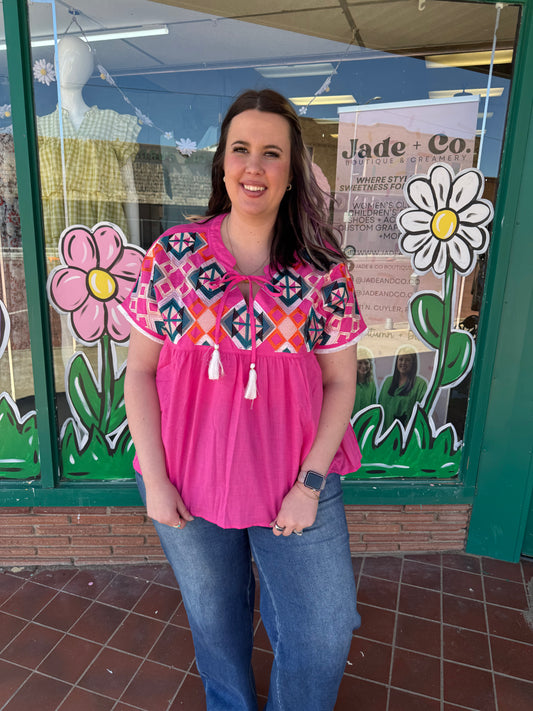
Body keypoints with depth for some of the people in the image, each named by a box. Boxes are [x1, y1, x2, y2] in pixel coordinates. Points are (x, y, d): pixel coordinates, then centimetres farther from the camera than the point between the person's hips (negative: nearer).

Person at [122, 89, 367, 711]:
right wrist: (154, 480, -7)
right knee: (214, 620, 23)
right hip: (188, 484, 1)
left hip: (296, 485, 0)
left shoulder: (324, 269, -7)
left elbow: (340, 382, -3)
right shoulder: (173, 254, -7)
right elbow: (139, 369, -4)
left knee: (322, 639, 10)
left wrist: (311, 482, -10)